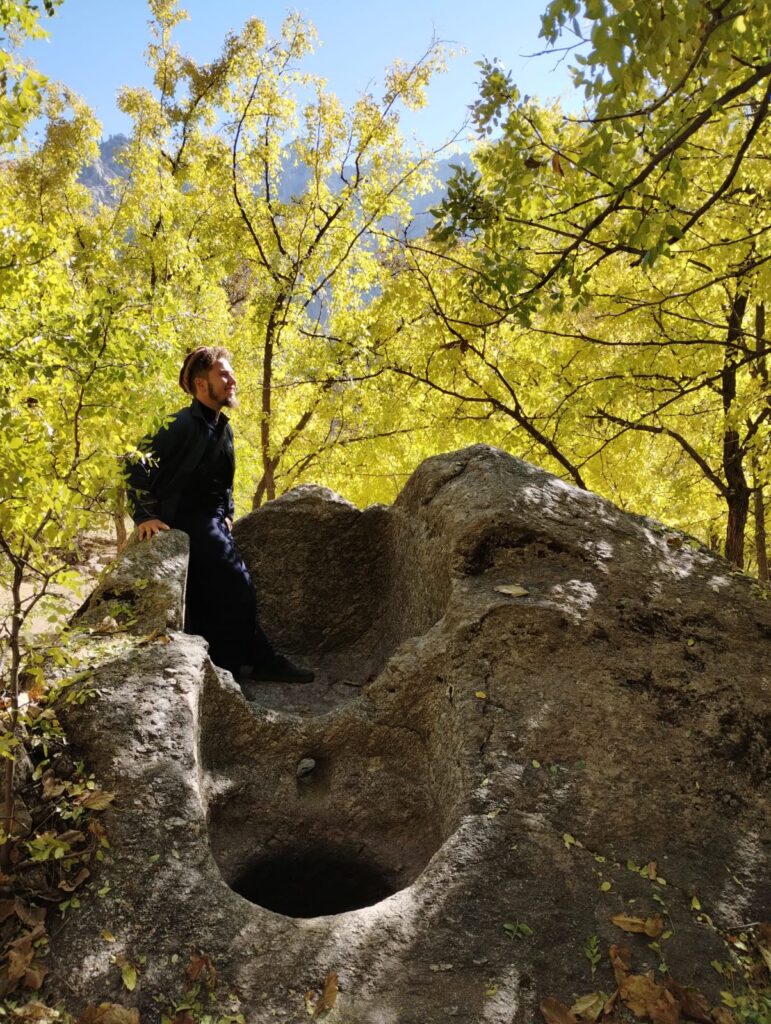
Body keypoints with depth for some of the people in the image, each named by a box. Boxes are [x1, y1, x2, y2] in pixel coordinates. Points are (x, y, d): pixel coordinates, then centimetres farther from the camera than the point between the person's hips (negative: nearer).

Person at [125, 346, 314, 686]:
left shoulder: (223, 428, 12)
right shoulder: (181, 424, -15)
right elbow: (138, 466, -18)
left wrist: (227, 515, 15)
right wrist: (144, 516, -22)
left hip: (211, 522, 9)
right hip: (188, 520, -9)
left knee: (209, 600, 11)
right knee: (237, 584, -12)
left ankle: (224, 665, 18)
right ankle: (259, 661, 1)